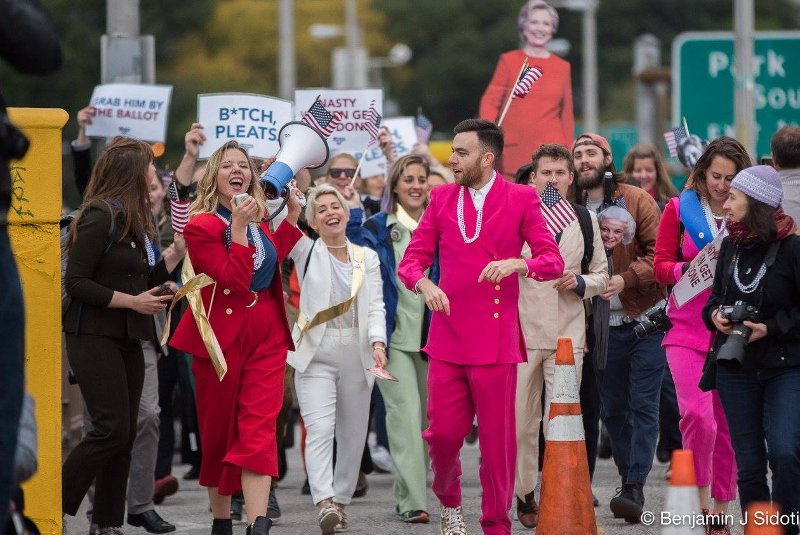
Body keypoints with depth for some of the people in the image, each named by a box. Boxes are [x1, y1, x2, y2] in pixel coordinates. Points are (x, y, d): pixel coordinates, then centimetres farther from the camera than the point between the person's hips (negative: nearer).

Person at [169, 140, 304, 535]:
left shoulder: (258, 219, 11)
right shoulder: (201, 226, -10)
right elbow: (234, 280, -20)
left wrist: (292, 216, 23)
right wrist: (239, 227, -25)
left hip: (266, 334, 4)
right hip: (223, 334, -4)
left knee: (259, 427, -9)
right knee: (218, 431, 7)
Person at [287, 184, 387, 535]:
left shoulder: (367, 258, 12)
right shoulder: (306, 252, 9)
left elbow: (376, 306, 3)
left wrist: (378, 342, -11)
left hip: (357, 354, 3)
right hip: (316, 352, -3)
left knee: (353, 433, 5)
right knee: (319, 429, -17)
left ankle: (341, 500, 16)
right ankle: (324, 502, -29)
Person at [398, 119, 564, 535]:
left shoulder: (521, 199, 2)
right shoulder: (442, 198, 11)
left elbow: (553, 262, -2)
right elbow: (412, 259, 9)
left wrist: (517, 263, -21)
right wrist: (423, 284, -13)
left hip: (495, 339, -3)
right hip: (447, 336, 3)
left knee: (497, 439, -1)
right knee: (442, 433, -1)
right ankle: (449, 501, 27)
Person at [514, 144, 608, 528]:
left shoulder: (586, 220, 11)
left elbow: (601, 276, 14)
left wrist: (580, 283, -5)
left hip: (567, 335, 1)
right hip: (522, 332, -1)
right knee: (522, 421, 3)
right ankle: (524, 494, 16)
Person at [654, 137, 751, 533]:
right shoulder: (680, 209, 4)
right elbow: (660, 268, 4)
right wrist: (690, 270, -15)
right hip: (688, 327, -1)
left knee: (727, 422, 4)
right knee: (696, 413, -18)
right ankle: (700, 496, 1)